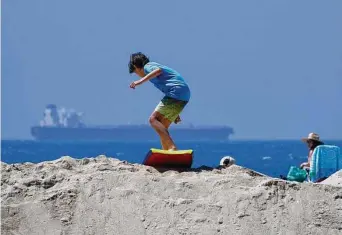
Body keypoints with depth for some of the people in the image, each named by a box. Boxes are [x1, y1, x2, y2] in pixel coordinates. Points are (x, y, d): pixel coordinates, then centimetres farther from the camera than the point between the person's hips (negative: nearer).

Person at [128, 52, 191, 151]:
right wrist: (175, 114, 35)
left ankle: (172, 147, -25)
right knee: (162, 126, 11)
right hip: (184, 95, 9)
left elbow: (158, 70, -22)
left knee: (153, 119, -12)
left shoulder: (148, 66, 3)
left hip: (176, 92, -9)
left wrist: (141, 81, -29)